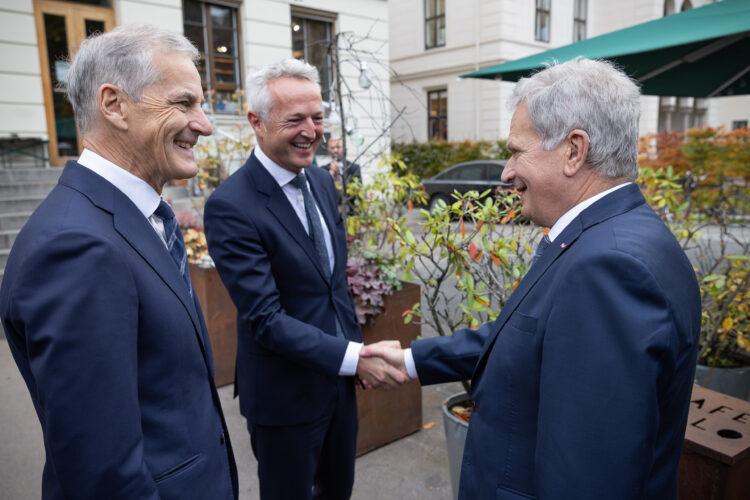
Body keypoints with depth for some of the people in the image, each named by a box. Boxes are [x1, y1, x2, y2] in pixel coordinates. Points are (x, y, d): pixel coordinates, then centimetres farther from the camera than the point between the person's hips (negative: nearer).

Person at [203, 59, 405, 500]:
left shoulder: (322, 181, 2)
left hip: (339, 380, 7)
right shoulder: (230, 206, -22)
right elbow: (264, 318, -24)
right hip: (285, 396, -6)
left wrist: (359, 348, 7)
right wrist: (353, 357, -26)